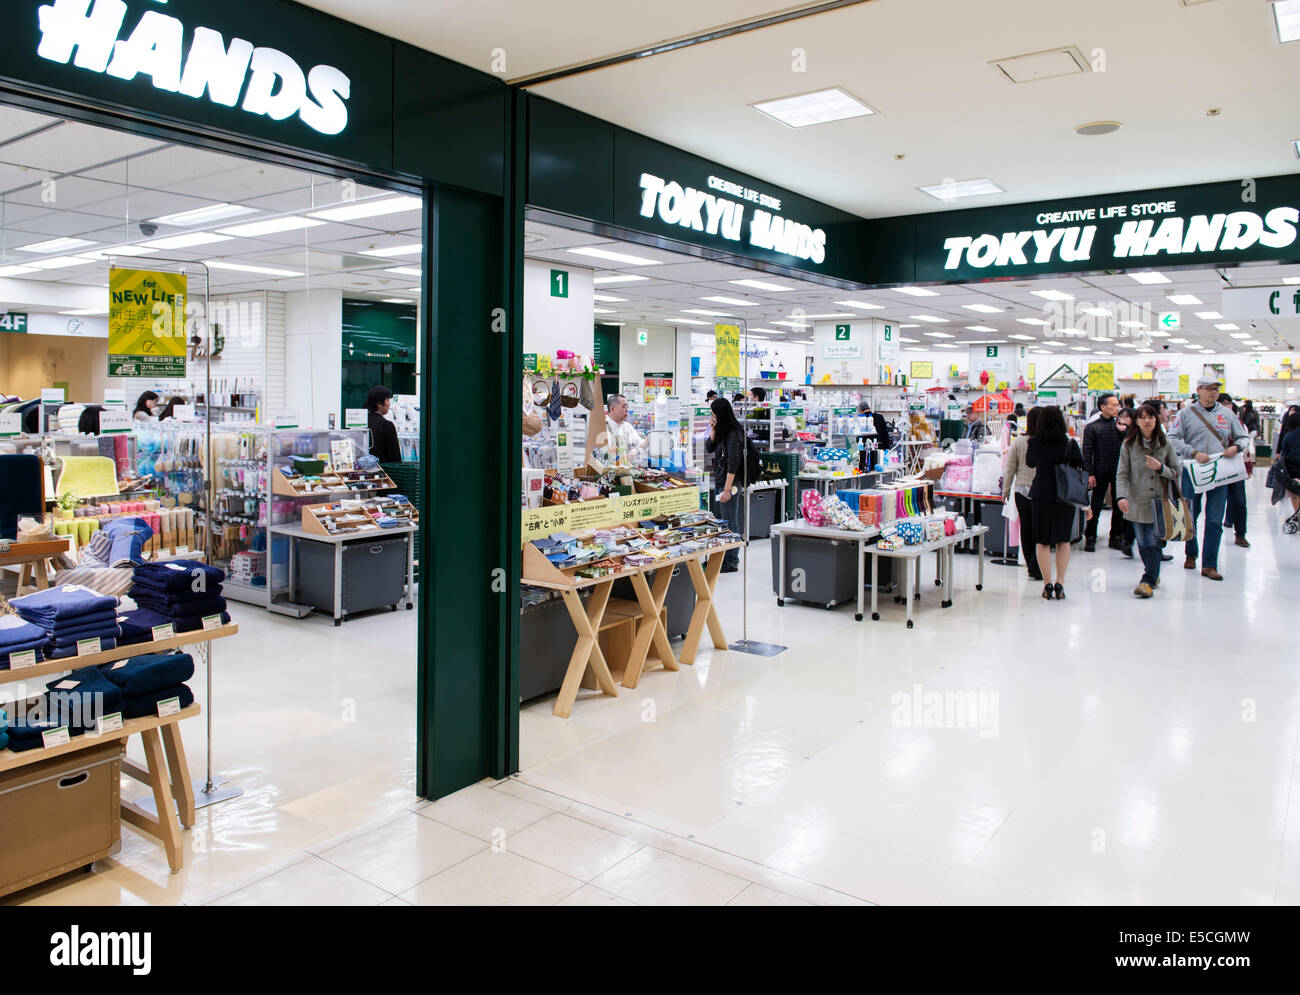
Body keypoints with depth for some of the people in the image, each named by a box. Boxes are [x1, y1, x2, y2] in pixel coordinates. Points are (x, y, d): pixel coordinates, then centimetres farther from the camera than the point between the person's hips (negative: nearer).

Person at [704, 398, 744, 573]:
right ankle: (720, 558, 27)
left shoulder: (733, 434, -17)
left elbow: (733, 463, -20)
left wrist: (727, 489, -21)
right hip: (719, 481, 10)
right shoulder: (722, 431, 10)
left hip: (729, 483, -10)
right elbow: (709, 448, 14)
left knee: (730, 523, -2)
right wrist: (712, 430, -1)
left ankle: (732, 562, 7)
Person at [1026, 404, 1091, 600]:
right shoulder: (1070, 444, -6)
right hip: (1066, 496, 0)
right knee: (1063, 540, 13)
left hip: (1040, 496, 0)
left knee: (1042, 542, 8)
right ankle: (1060, 584, 9)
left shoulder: (1034, 443, -4)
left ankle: (1047, 584, 6)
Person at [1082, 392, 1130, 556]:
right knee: (1096, 505, 0)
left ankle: (1116, 537, 19)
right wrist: (1090, 473, -10)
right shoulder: (1092, 427, -1)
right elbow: (1087, 452, -3)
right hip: (1101, 472, -3)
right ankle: (1090, 538, 9)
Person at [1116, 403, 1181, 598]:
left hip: (1159, 502, -1)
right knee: (1143, 544, 7)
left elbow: (1176, 472, 8)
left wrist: (1160, 468, -13)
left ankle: (1148, 581, -3)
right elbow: (1122, 474, -4)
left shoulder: (1165, 445, 2)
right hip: (1137, 502, 1)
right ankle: (1154, 575, 27)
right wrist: (1121, 496, -19)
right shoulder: (1129, 445, 1)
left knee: (1153, 543, -8)